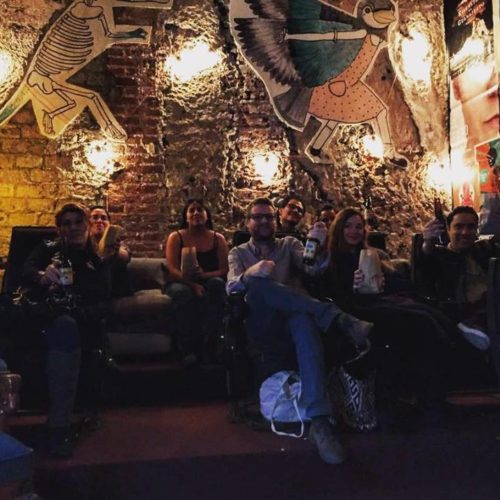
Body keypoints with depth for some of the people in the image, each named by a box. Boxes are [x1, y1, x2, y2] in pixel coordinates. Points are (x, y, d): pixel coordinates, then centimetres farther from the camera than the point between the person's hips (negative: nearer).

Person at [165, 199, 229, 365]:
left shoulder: (218, 239, 8)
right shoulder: (176, 237, 4)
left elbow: (224, 270, -3)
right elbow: (172, 269, -8)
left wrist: (204, 275, -25)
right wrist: (192, 284, -27)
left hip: (208, 284, 1)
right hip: (182, 284, -1)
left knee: (217, 283, -33)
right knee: (182, 292, -36)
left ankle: (209, 343, -31)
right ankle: (188, 348, -31)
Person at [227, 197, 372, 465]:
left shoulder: (289, 245, 22)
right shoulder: (238, 253, 19)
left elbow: (312, 267, 0)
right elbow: (231, 287, -3)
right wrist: (251, 273, -26)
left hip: (292, 319, 1)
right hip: (262, 327, 0)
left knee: (304, 320, -38)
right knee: (258, 282, -32)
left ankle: (319, 421, -48)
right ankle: (339, 319, -41)